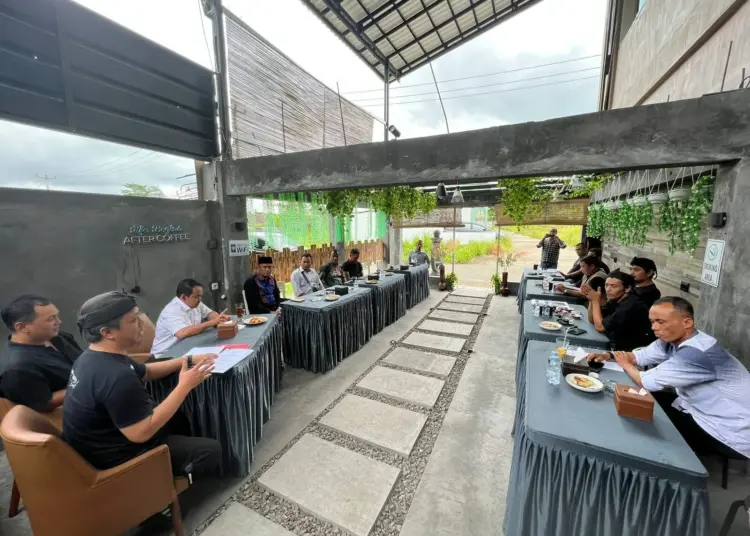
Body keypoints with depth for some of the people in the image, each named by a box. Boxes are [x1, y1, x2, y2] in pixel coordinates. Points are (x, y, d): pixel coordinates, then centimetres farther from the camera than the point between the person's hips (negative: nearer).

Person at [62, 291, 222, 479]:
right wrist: (185, 386, -27)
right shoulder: (116, 377, -36)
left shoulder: (94, 357, -2)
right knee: (211, 449, -4)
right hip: (116, 457, -9)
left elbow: (146, 371, 10)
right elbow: (142, 433, -33)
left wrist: (188, 361, 0)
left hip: (103, 443, 10)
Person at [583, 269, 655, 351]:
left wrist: (595, 300, -14)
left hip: (633, 352, -7)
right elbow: (592, 320, 7)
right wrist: (591, 300, -8)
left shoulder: (630, 306, -25)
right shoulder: (614, 300, 2)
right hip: (618, 346, 7)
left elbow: (600, 327, -20)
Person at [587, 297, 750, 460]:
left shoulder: (697, 353, -33)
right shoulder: (672, 339, -5)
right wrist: (609, 355, -11)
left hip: (731, 433, -8)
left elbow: (648, 382, -27)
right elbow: (639, 356, 7)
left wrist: (626, 365, -7)